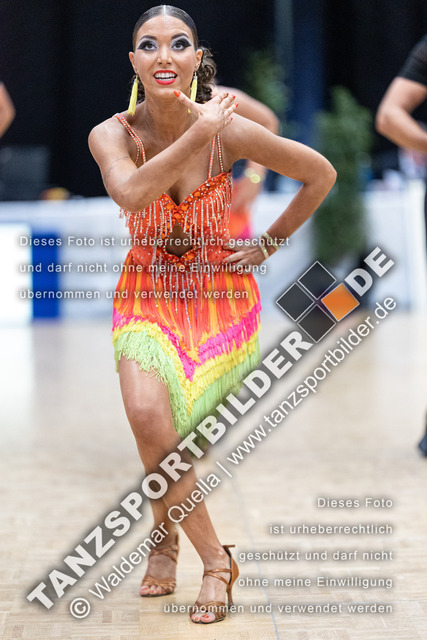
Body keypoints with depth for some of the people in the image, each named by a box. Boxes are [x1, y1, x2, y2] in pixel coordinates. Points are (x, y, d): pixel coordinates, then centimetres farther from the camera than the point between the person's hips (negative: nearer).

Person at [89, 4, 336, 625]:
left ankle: (165, 533, 16)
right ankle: (214, 558, -4)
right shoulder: (111, 134, -10)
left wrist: (268, 245, 2)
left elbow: (320, 174, 1)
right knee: (147, 414, -23)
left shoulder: (230, 130, -13)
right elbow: (130, 192, -33)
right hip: (145, 294, 1)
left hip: (220, 295, -1)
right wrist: (198, 132, -30)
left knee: (156, 423, -15)